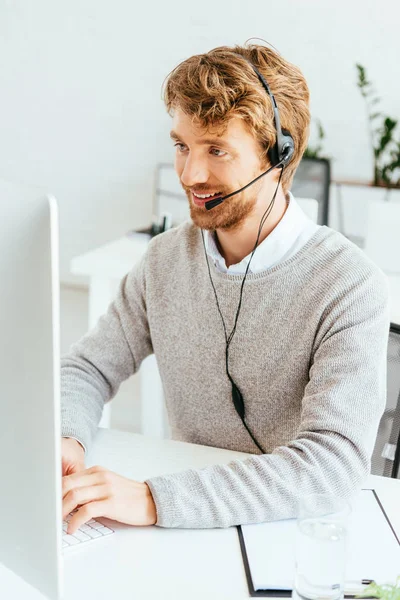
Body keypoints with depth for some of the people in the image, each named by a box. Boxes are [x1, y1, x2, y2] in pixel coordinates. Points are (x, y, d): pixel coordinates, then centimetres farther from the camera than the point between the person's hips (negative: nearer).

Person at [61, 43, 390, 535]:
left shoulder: (349, 286, -16)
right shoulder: (166, 259, 2)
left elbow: (335, 462, -26)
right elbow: (87, 368, 9)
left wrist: (154, 499, -34)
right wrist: (65, 438, -15)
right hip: (190, 532, 4)